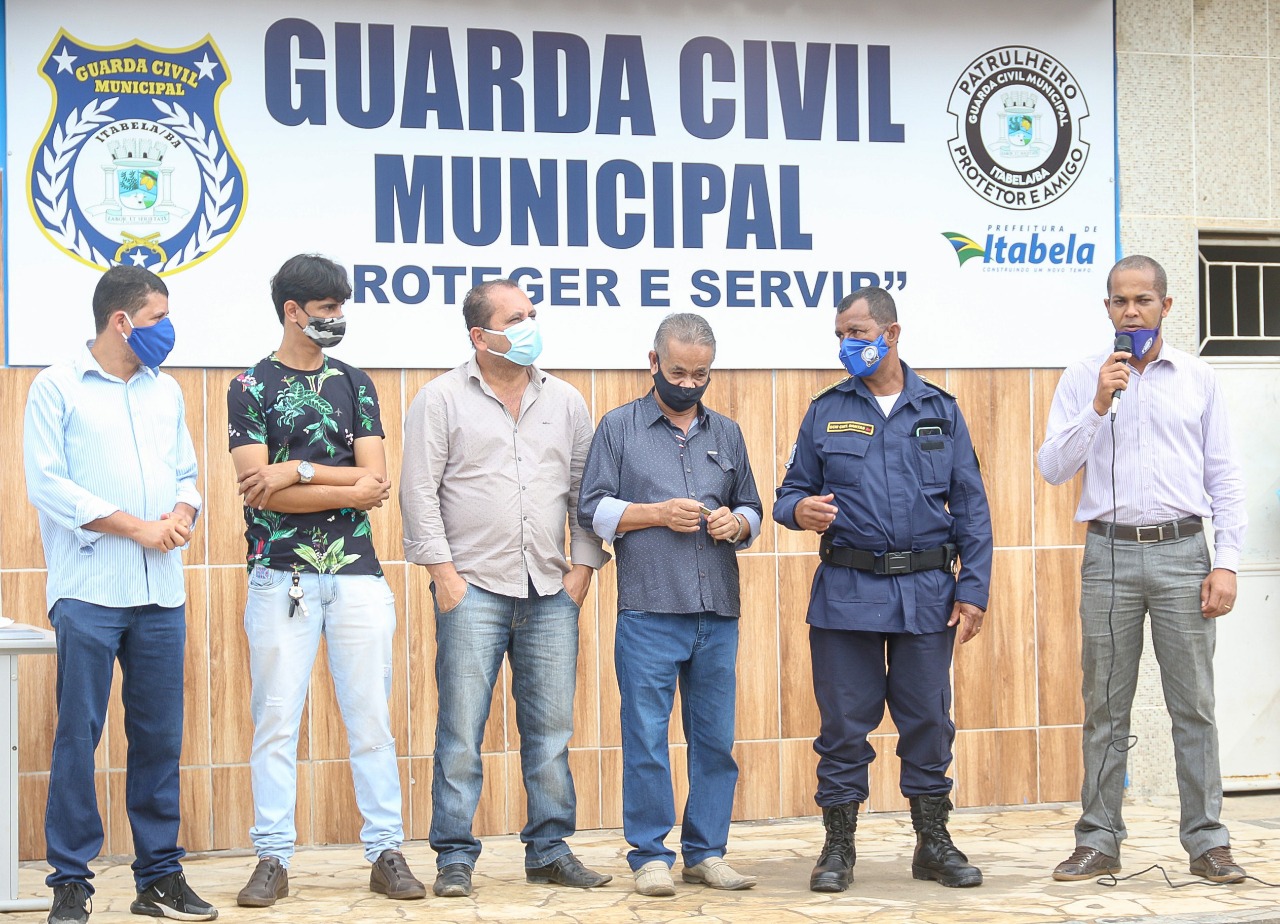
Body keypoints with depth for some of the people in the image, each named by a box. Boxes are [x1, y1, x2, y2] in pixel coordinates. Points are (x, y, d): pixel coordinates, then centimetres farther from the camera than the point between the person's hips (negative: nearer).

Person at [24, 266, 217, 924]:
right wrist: (136, 526, -11)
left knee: (160, 736, 7)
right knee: (77, 736, -3)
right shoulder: (57, 388, 0)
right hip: (90, 592, -5)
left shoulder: (166, 392, 17)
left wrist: (182, 513, -4)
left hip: (161, 595, 5)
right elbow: (47, 485, -8)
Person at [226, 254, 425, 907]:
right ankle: (273, 859, 6)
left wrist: (299, 471, -9)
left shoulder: (354, 384, 13)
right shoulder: (250, 388, 3)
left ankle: (386, 852, 8)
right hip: (281, 576, -2)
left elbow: (376, 480, 2)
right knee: (275, 720, -1)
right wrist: (349, 488, -7)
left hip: (355, 572, 3)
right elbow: (260, 489, -8)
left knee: (371, 718, 3)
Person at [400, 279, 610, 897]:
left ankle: (550, 850, 15)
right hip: (473, 590, -4)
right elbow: (419, 491, -3)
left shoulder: (565, 401, 13)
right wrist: (442, 571, -9)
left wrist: (582, 567, 5)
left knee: (551, 729, 6)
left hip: (550, 593, 4)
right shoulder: (441, 399, 2)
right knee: (461, 730, -4)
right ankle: (455, 857, 4)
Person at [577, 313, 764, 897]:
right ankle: (650, 855, 5)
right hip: (648, 613, -4)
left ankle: (706, 852, 15)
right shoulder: (619, 428, 6)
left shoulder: (726, 434, 17)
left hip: (718, 613, 4)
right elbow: (593, 510, 2)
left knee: (715, 738, 6)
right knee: (646, 738, -3)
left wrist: (736, 523, -2)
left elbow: (752, 510, 21)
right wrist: (658, 513, -10)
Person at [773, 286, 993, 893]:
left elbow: (970, 508, 8)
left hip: (926, 592, 1)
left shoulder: (940, 411, 9)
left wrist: (973, 588, 0)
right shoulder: (826, 411, 9)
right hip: (846, 592, 0)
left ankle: (933, 843, 17)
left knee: (928, 721, 5)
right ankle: (838, 847, 12)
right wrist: (799, 510, -15)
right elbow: (790, 493, 10)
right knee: (845, 722, 2)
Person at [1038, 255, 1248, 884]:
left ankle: (1206, 840, 6)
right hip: (1110, 554, 0)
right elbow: (1053, 468, -1)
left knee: (1194, 704, 0)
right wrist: (1098, 406, -12)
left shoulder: (1197, 379, 8)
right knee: (1105, 707, 4)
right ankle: (1099, 840, 10)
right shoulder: (1082, 379, 7)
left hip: (1181, 553, 0)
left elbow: (1224, 478, 6)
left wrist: (1226, 563, -2)